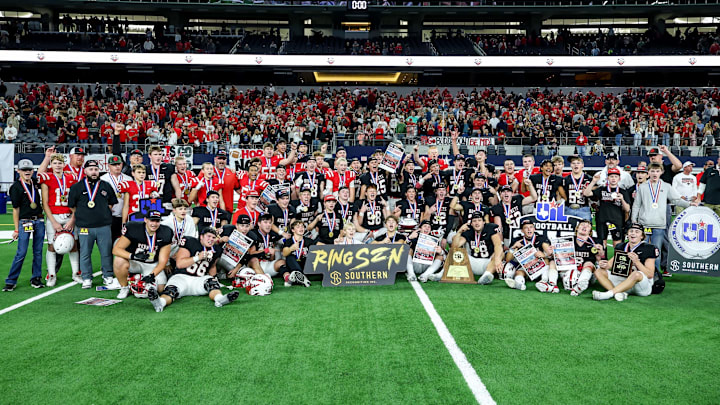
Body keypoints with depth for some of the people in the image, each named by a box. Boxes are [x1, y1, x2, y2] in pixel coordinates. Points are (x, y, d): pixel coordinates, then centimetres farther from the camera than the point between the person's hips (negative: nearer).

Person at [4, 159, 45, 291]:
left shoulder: (35, 183, 10)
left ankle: (36, 278, 16)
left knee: (38, 251, 7)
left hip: (39, 221, 5)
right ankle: (11, 281, 3)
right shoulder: (16, 187, -4)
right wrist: (16, 229, -4)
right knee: (21, 253, -6)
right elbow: (16, 209, -4)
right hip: (24, 222, -5)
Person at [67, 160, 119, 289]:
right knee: (85, 254, 4)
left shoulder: (106, 186, 10)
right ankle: (87, 278, 15)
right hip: (84, 227, -1)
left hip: (104, 226, 2)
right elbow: (72, 206, 10)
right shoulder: (76, 187, 4)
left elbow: (112, 203, 20)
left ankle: (108, 276, 18)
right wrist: (83, 215, 9)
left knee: (106, 253, 5)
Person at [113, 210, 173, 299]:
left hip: (152, 265, 2)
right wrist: (132, 256, -39)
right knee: (119, 261, -33)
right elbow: (116, 249, -21)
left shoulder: (165, 234, -14)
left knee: (161, 288, -15)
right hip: (134, 262, -2)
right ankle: (124, 288, -6)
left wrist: (152, 275, -29)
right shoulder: (133, 229, -19)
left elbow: (162, 261, -12)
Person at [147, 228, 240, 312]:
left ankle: (219, 298, -63)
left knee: (212, 282, -30)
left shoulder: (215, 250, 16)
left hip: (199, 280, 3)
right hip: (182, 276, -3)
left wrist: (213, 276, 16)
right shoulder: (190, 242, 1)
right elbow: (179, 263, -6)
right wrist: (198, 258, -13)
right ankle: (160, 302, -68)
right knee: (172, 290, -34)